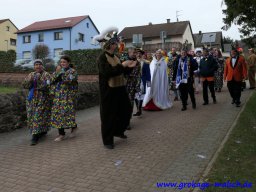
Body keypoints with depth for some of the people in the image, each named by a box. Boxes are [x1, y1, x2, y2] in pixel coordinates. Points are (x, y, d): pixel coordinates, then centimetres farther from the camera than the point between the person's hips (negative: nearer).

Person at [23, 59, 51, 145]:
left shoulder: (46, 75, -4)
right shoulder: (31, 74, 11)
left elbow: (47, 86, -17)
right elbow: (25, 85, 1)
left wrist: (39, 79, -24)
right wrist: (29, 80, -16)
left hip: (43, 99, -5)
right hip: (32, 99, 6)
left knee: (39, 116, -9)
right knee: (32, 116, 9)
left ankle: (35, 137, -6)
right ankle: (42, 131, 27)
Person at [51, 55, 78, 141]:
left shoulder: (72, 71, 0)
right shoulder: (58, 70, 16)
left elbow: (69, 80, -17)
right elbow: (52, 81, 6)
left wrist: (62, 72, -16)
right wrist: (57, 73, -7)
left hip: (68, 96, -5)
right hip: (57, 96, 6)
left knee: (67, 113, -7)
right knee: (58, 113, 2)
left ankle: (74, 127, 20)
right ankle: (61, 134, 9)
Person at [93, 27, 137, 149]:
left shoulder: (115, 57, 12)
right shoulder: (102, 58, -13)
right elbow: (107, 72, -27)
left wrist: (128, 67, 3)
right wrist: (122, 65, -22)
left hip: (119, 89, 8)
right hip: (109, 92, -8)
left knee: (126, 110, 16)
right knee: (108, 115, 1)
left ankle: (118, 131, 37)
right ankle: (107, 141, 15)